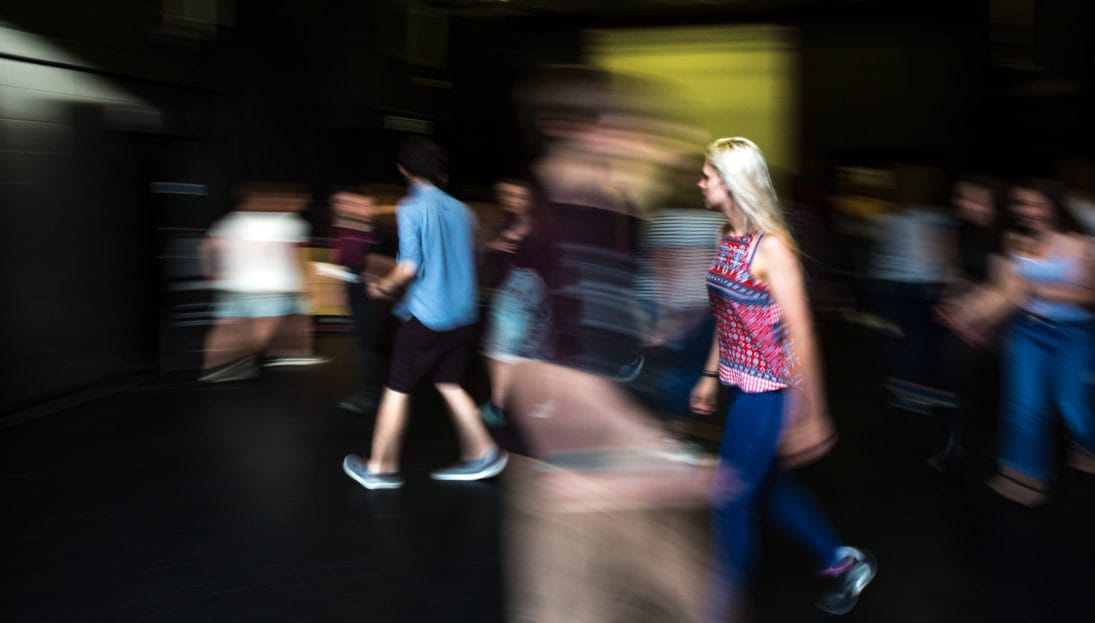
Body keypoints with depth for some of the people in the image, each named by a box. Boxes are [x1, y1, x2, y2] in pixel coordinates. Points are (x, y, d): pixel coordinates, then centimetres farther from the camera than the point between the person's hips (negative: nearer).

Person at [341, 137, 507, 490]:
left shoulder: (411, 209, -11)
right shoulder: (461, 210, 8)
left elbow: (410, 266, -18)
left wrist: (385, 286, -1)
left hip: (425, 316, -6)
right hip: (462, 316, 6)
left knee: (397, 389, 6)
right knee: (449, 384, 17)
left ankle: (380, 468, 15)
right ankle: (483, 454, 16)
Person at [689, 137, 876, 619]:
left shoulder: (771, 247, -19)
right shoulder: (728, 239, 5)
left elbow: (800, 333, -19)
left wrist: (811, 416, -18)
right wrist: (711, 376, 17)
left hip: (766, 392, -9)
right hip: (740, 385, 9)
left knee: (730, 500, 0)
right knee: (771, 486, 20)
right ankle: (845, 563, 38)